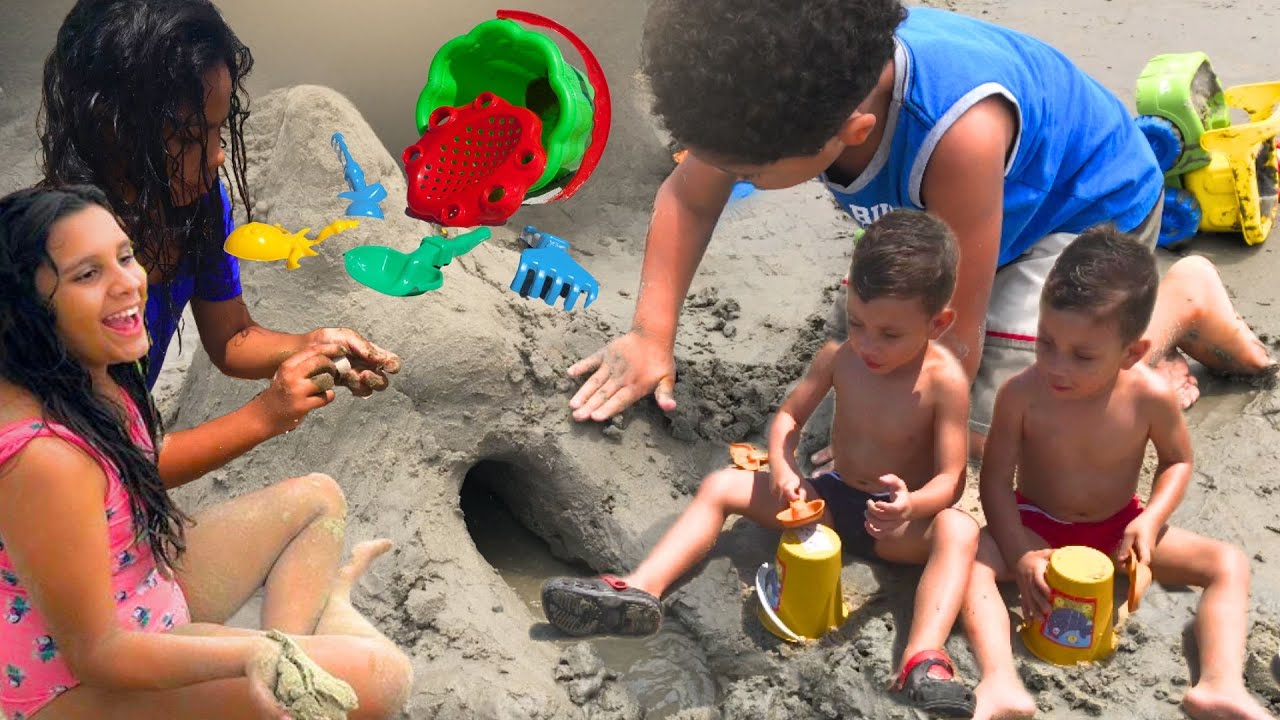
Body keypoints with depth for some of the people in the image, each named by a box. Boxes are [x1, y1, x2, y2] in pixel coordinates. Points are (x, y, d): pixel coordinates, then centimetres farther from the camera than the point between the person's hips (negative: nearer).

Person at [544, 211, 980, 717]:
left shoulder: (945, 382, -20)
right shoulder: (840, 358, -7)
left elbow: (951, 480, -20)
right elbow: (789, 416, 3)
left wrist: (912, 504, -43)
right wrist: (782, 468, -19)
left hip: (900, 522, -4)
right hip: (831, 500, 5)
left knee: (958, 530, -37)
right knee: (720, 486, -8)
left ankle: (924, 659, -56)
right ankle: (641, 589, -24)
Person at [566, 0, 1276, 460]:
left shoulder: (959, 132, -46)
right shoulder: (779, 85, -28)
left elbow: (956, 339, -34)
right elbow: (687, 196, -9)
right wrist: (651, 338, -16)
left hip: (1091, 209, -7)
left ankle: (1182, 305, 6)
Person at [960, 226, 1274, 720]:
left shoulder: (1151, 397, -20)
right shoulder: (1021, 395, -24)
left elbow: (1177, 460, -1)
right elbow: (996, 481, -16)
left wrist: (1151, 519, -18)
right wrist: (1020, 555, -27)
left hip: (1117, 527, 2)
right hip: (1036, 526, -2)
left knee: (1229, 564, -15)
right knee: (972, 559, -32)